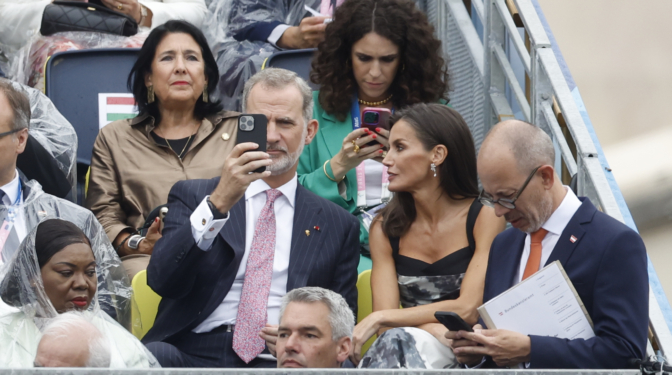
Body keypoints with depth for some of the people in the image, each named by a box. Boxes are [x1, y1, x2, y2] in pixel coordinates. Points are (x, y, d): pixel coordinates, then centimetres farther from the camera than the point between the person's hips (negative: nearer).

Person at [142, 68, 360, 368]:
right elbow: (162, 282, -3)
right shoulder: (192, 197, 14)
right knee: (155, 355, -35)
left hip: (276, 363, 0)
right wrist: (218, 203, -16)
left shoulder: (336, 225, 18)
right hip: (195, 353, 0)